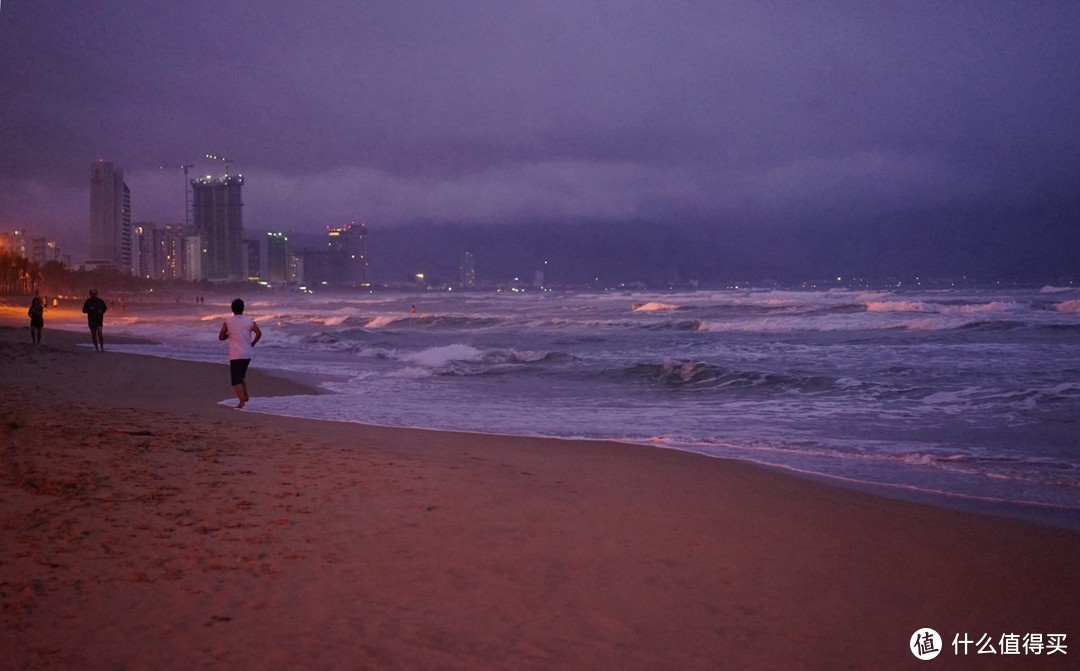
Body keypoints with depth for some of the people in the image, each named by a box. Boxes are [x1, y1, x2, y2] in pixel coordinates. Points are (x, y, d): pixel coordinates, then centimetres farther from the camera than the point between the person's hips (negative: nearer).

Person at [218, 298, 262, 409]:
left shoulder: (228, 321, -3)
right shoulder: (249, 321, 3)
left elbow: (221, 337, 1)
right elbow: (259, 333, -6)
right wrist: (252, 343, 7)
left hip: (235, 355, -4)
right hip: (247, 354, 4)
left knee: (236, 379, -3)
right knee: (242, 374, 25)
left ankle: (242, 400, -16)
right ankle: (245, 395, 15)